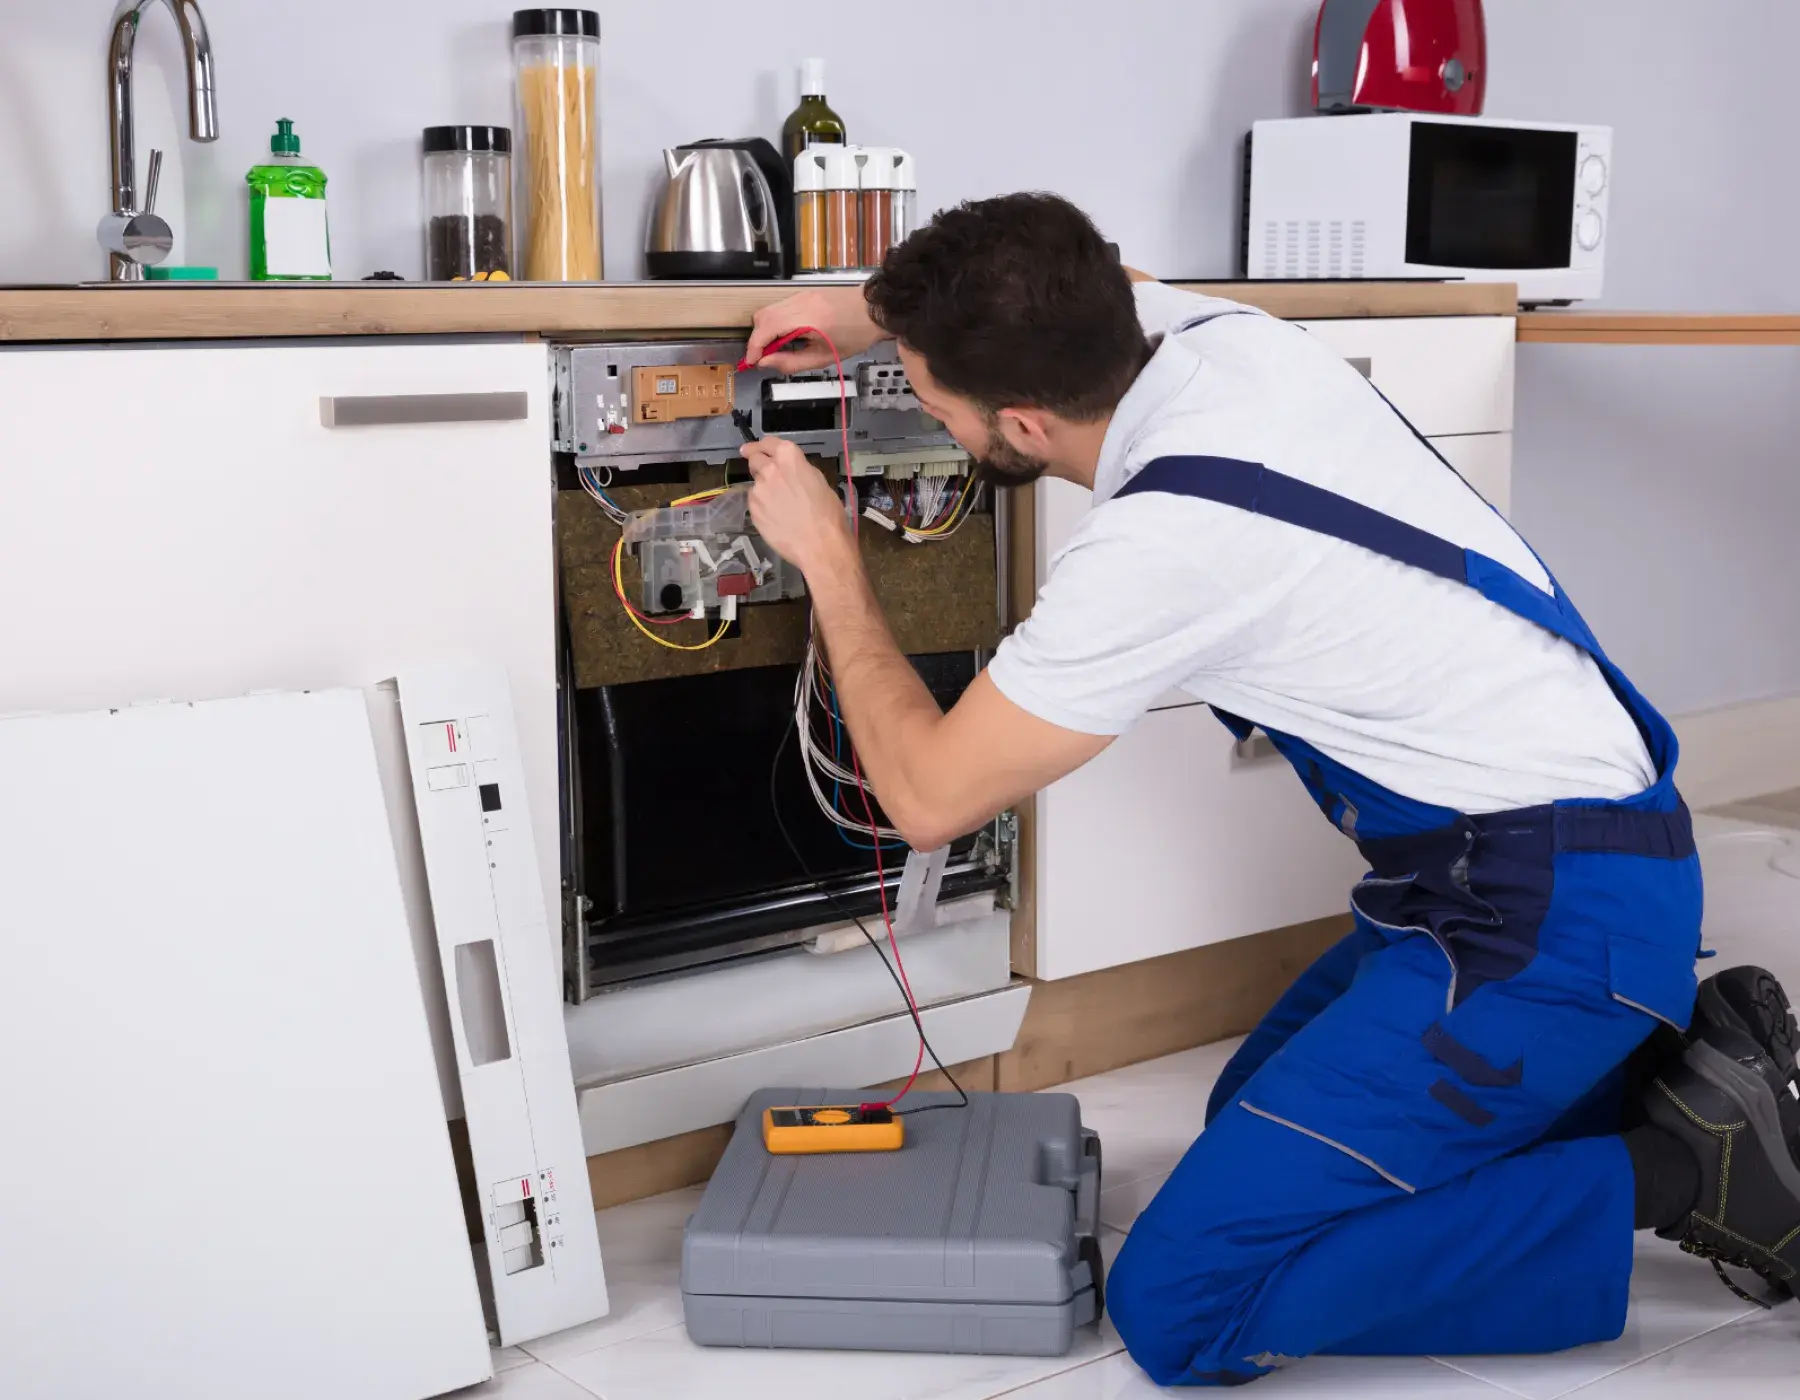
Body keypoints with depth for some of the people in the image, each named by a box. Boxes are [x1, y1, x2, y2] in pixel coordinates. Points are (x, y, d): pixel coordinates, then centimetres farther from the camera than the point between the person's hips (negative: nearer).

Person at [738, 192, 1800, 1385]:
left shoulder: (1159, 546, -25)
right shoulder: (1214, 330, -1)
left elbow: (929, 795, -12)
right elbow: (1101, 287, 27)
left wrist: (828, 560, 0)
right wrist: (867, 312, 19)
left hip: (1548, 923, -9)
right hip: (1588, 836, 9)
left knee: (1179, 1308, -11)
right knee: (1255, 1113, 26)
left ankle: (1678, 1171, -6)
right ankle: (1663, 1061, 15)